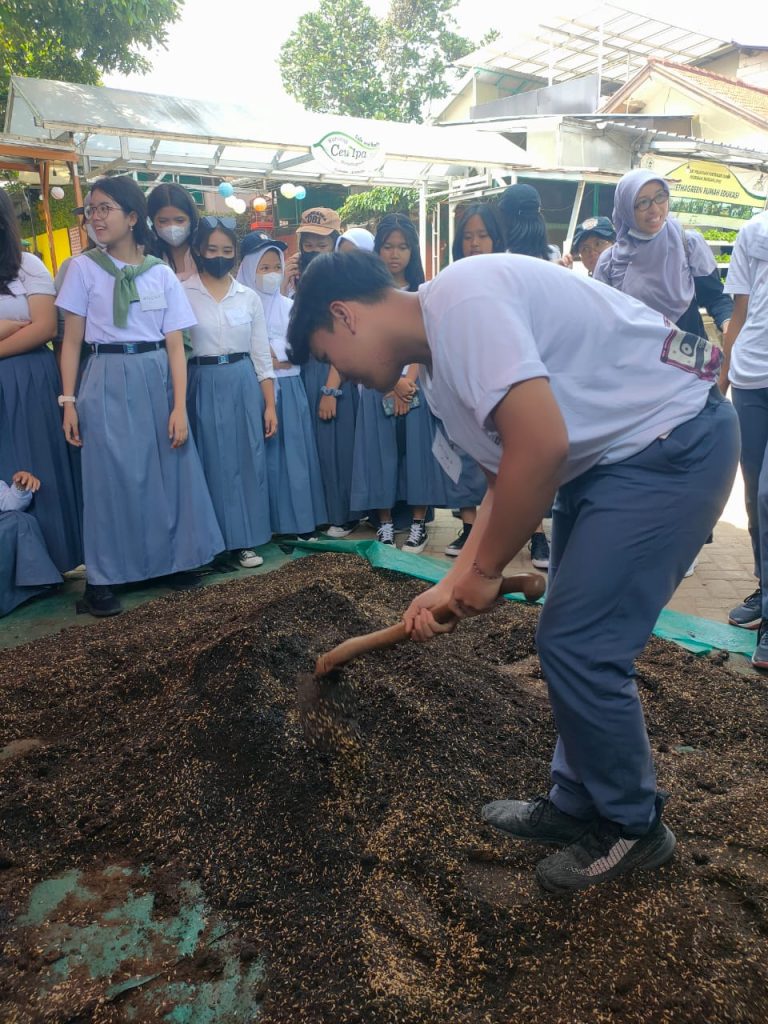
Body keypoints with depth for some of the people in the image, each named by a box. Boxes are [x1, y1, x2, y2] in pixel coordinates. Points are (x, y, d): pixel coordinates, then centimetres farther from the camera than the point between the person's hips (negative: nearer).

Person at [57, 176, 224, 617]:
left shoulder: (162, 274, 5)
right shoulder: (84, 268, 2)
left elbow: (175, 345, 2)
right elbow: (72, 341, 3)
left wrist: (179, 407, -6)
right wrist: (68, 400, -5)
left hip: (156, 378, 2)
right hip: (108, 381, -2)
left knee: (168, 470, 7)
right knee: (110, 477, 1)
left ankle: (176, 558, 24)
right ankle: (102, 579, 12)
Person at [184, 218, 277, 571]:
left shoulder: (249, 297, 7)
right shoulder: (182, 294, -1)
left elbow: (262, 354, 8)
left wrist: (270, 405, 4)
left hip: (245, 385, 3)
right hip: (204, 385, -3)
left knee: (248, 460, 5)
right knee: (212, 462, 3)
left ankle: (244, 540, 19)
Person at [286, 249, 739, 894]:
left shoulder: (459, 298, -21)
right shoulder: (438, 362, 10)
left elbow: (540, 446, -29)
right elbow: (508, 478, 14)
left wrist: (485, 569, -16)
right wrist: (452, 585, 8)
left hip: (672, 441, -10)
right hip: (609, 454, 10)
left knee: (579, 647, -7)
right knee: (575, 640, 13)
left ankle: (634, 828, 17)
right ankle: (577, 805, 31)